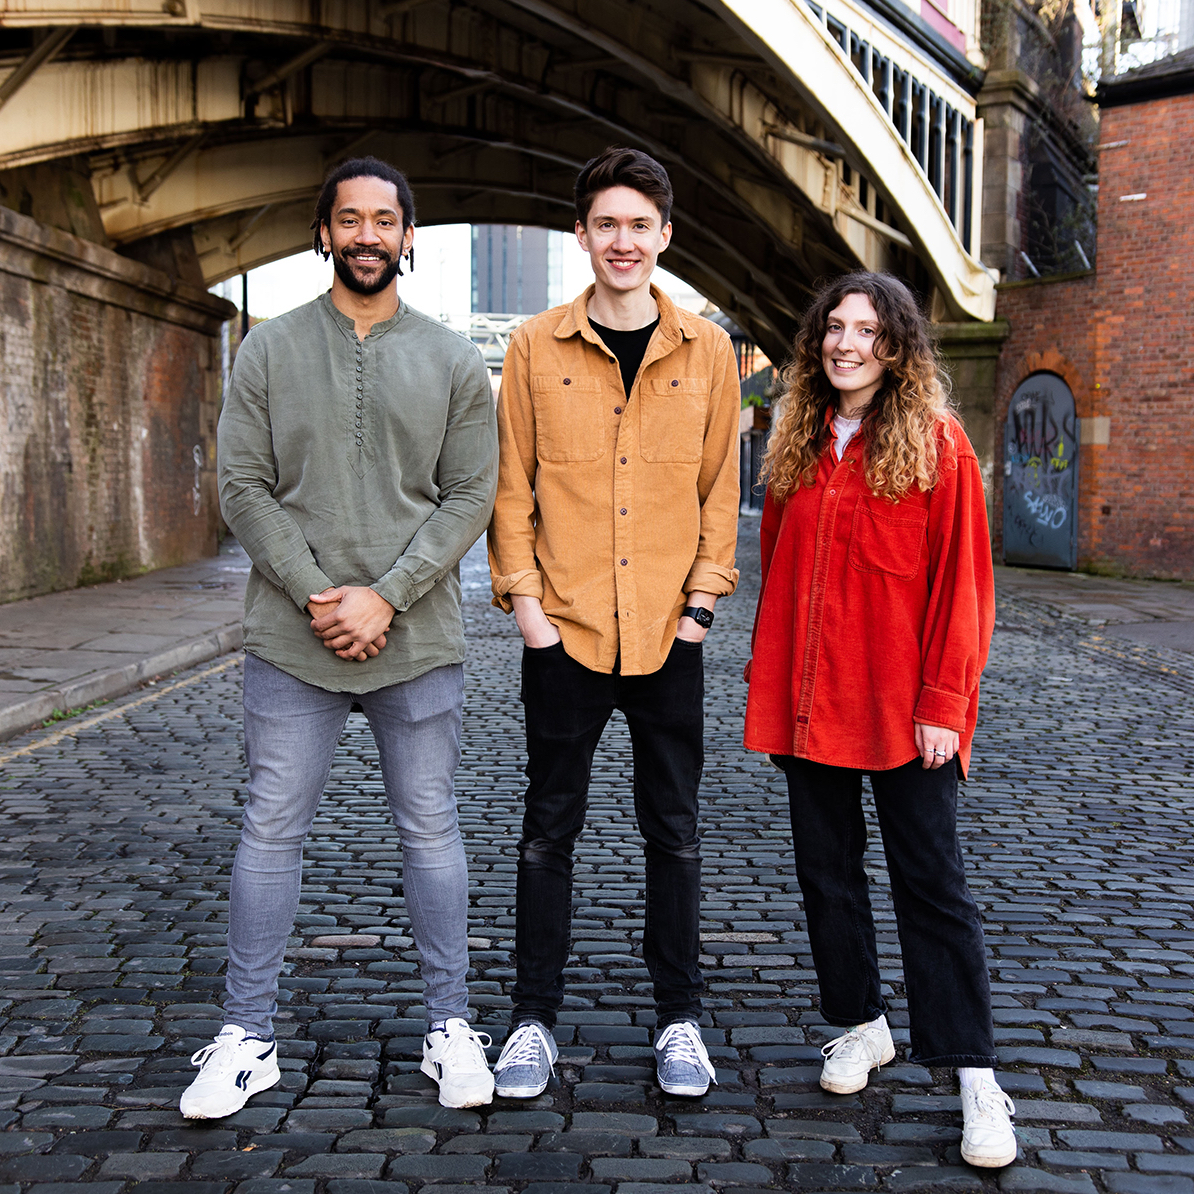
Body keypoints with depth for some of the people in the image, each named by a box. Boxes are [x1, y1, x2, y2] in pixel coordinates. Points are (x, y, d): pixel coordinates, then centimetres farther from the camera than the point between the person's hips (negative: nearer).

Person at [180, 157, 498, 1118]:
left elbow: (470, 496, -1)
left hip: (418, 639, 0)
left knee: (430, 830, 7)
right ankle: (248, 1036, 17)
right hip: (294, 641, 0)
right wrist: (314, 595, -12)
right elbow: (244, 487, 0)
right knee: (272, 832, 5)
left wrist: (386, 597, -12)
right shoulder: (270, 351, 6)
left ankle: (451, 1027, 20)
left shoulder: (454, 361, 5)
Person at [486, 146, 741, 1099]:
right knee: (550, 829, 8)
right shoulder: (537, 347, 1)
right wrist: (523, 599, -4)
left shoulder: (707, 350, 4)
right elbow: (511, 484, 3)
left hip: (668, 631, 1)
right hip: (564, 627, 0)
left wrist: (703, 598, -1)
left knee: (674, 831, 10)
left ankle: (680, 1019, 24)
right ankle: (535, 1018, 21)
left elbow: (720, 485, 7)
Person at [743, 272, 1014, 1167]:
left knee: (931, 882, -1)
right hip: (807, 703, 5)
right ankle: (861, 1025, 30)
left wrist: (943, 700, -12)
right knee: (827, 871, 13)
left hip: (901, 708, -5)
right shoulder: (799, 444, 9)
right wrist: (767, 673, 9)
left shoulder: (937, 444, -5)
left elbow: (960, 582, -8)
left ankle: (975, 1075, 7)